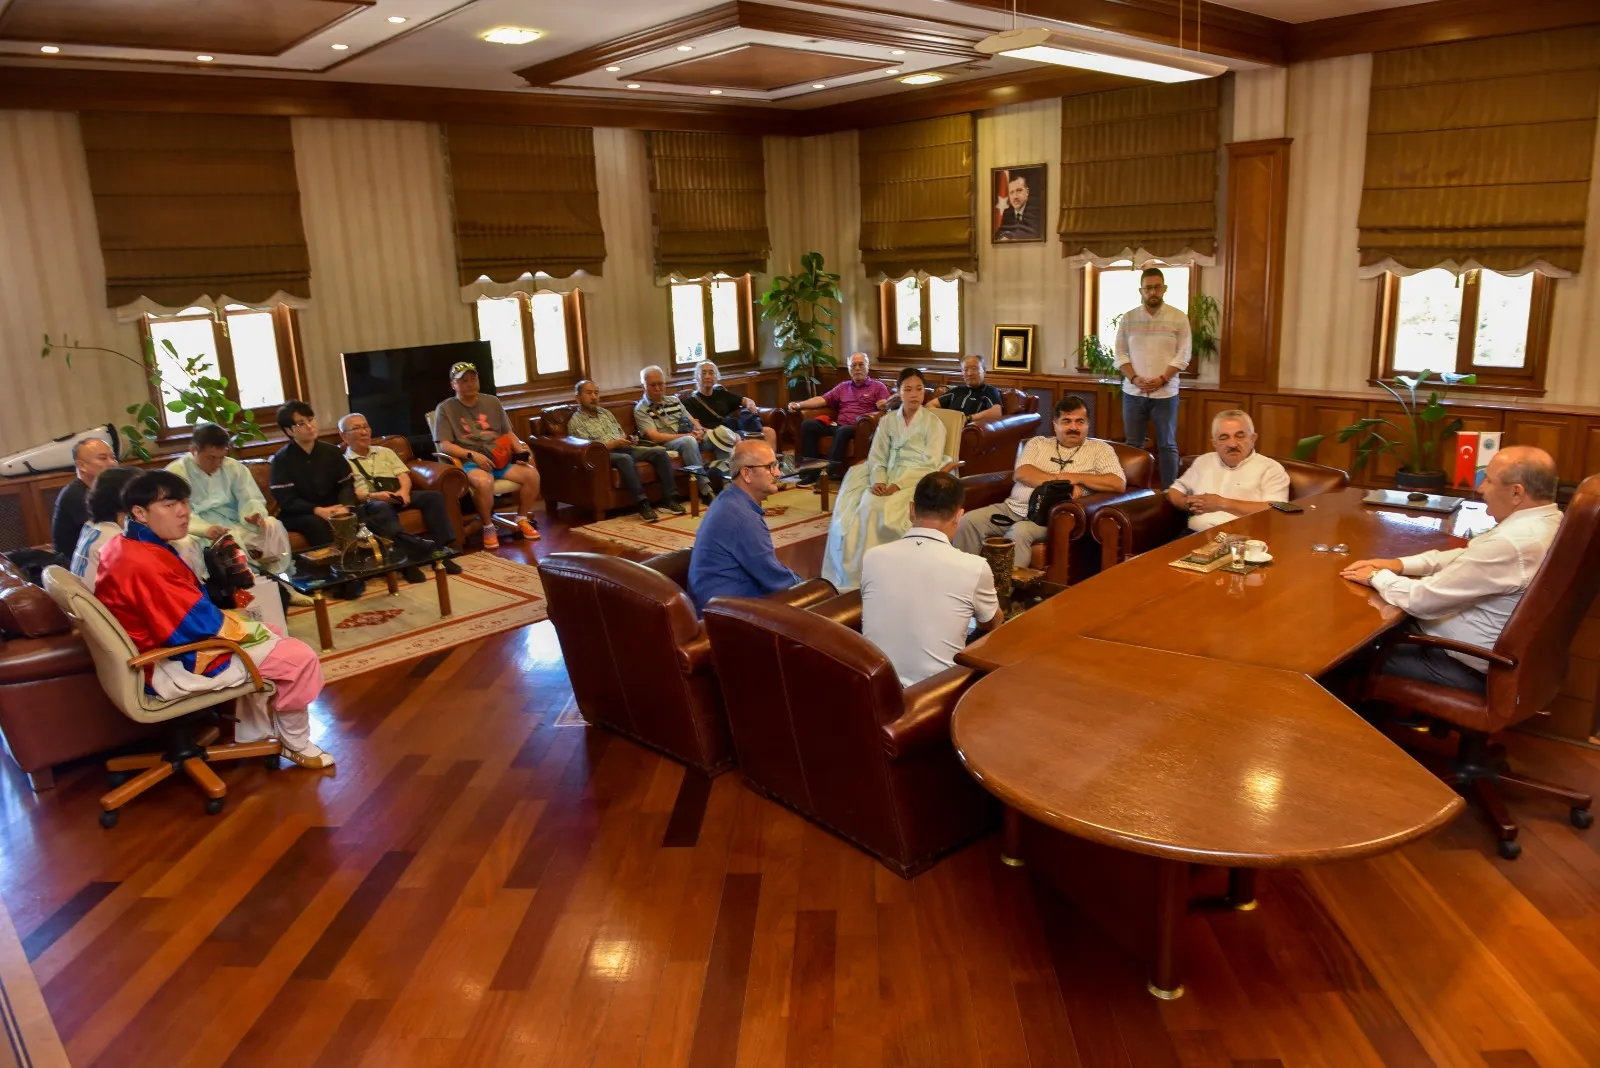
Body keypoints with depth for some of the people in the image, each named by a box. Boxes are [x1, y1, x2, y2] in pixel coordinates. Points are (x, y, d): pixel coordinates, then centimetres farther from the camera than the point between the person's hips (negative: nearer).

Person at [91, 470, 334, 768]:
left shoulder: (121, 547, 5)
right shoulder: (144, 563, -29)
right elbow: (201, 623, -27)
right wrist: (249, 628, -9)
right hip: (176, 665, -11)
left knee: (269, 636, 27)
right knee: (299, 657, -10)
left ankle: (252, 734, 30)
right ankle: (296, 744, 11)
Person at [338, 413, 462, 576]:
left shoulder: (385, 452, 27)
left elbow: (404, 475, 14)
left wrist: (404, 491, -10)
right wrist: (371, 496, -21)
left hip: (396, 497, 5)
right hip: (369, 502, -4)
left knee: (434, 496, -21)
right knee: (381, 507, -40)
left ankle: (439, 550, -28)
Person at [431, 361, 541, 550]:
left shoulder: (492, 402, 15)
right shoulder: (445, 408, 2)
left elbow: (508, 433, 18)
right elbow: (444, 446, -6)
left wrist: (521, 451, -2)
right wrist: (473, 455, -19)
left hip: (500, 458, 4)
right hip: (469, 462, -4)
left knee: (532, 474, -21)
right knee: (484, 482, -39)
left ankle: (522, 520, 1)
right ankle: (488, 528, -15)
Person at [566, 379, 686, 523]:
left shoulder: (606, 413, 24)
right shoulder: (575, 422, 1)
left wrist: (630, 440, 2)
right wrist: (614, 444, -18)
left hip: (624, 449, 7)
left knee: (660, 452, -15)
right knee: (625, 458, -40)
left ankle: (669, 499, -18)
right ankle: (643, 504, -39)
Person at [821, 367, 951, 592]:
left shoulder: (933, 423, 2)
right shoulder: (887, 421, 15)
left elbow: (930, 465, -8)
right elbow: (876, 457, 10)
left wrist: (898, 485, -19)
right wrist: (878, 481, -12)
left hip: (917, 481, -4)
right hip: (889, 480, 4)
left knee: (880, 510, -31)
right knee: (864, 508, -26)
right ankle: (853, 573, -21)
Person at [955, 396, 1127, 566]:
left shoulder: (1100, 449, 11)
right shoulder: (1038, 443, 17)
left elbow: (1119, 484, -3)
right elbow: (1021, 473, -1)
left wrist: (1077, 478, -11)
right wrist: (1061, 481, -11)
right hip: (1014, 507, 4)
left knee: (1019, 532, -35)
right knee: (968, 521, -18)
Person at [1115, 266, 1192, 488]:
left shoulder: (1179, 318, -1)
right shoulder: (1127, 319, 4)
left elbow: (1183, 355, -5)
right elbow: (1121, 354, 2)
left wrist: (1162, 380, -16)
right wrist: (1134, 378, -13)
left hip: (1166, 393, -2)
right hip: (1133, 392, 2)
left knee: (1167, 445, 4)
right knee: (1133, 445, 7)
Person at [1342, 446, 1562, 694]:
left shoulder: (1512, 543, -32)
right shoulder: (1546, 522, 0)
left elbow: (1423, 600, -26)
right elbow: (1467, 556, 13)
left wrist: (1377, 577, -8)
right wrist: (1399, 564, 1)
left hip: (1471, 667, -9)